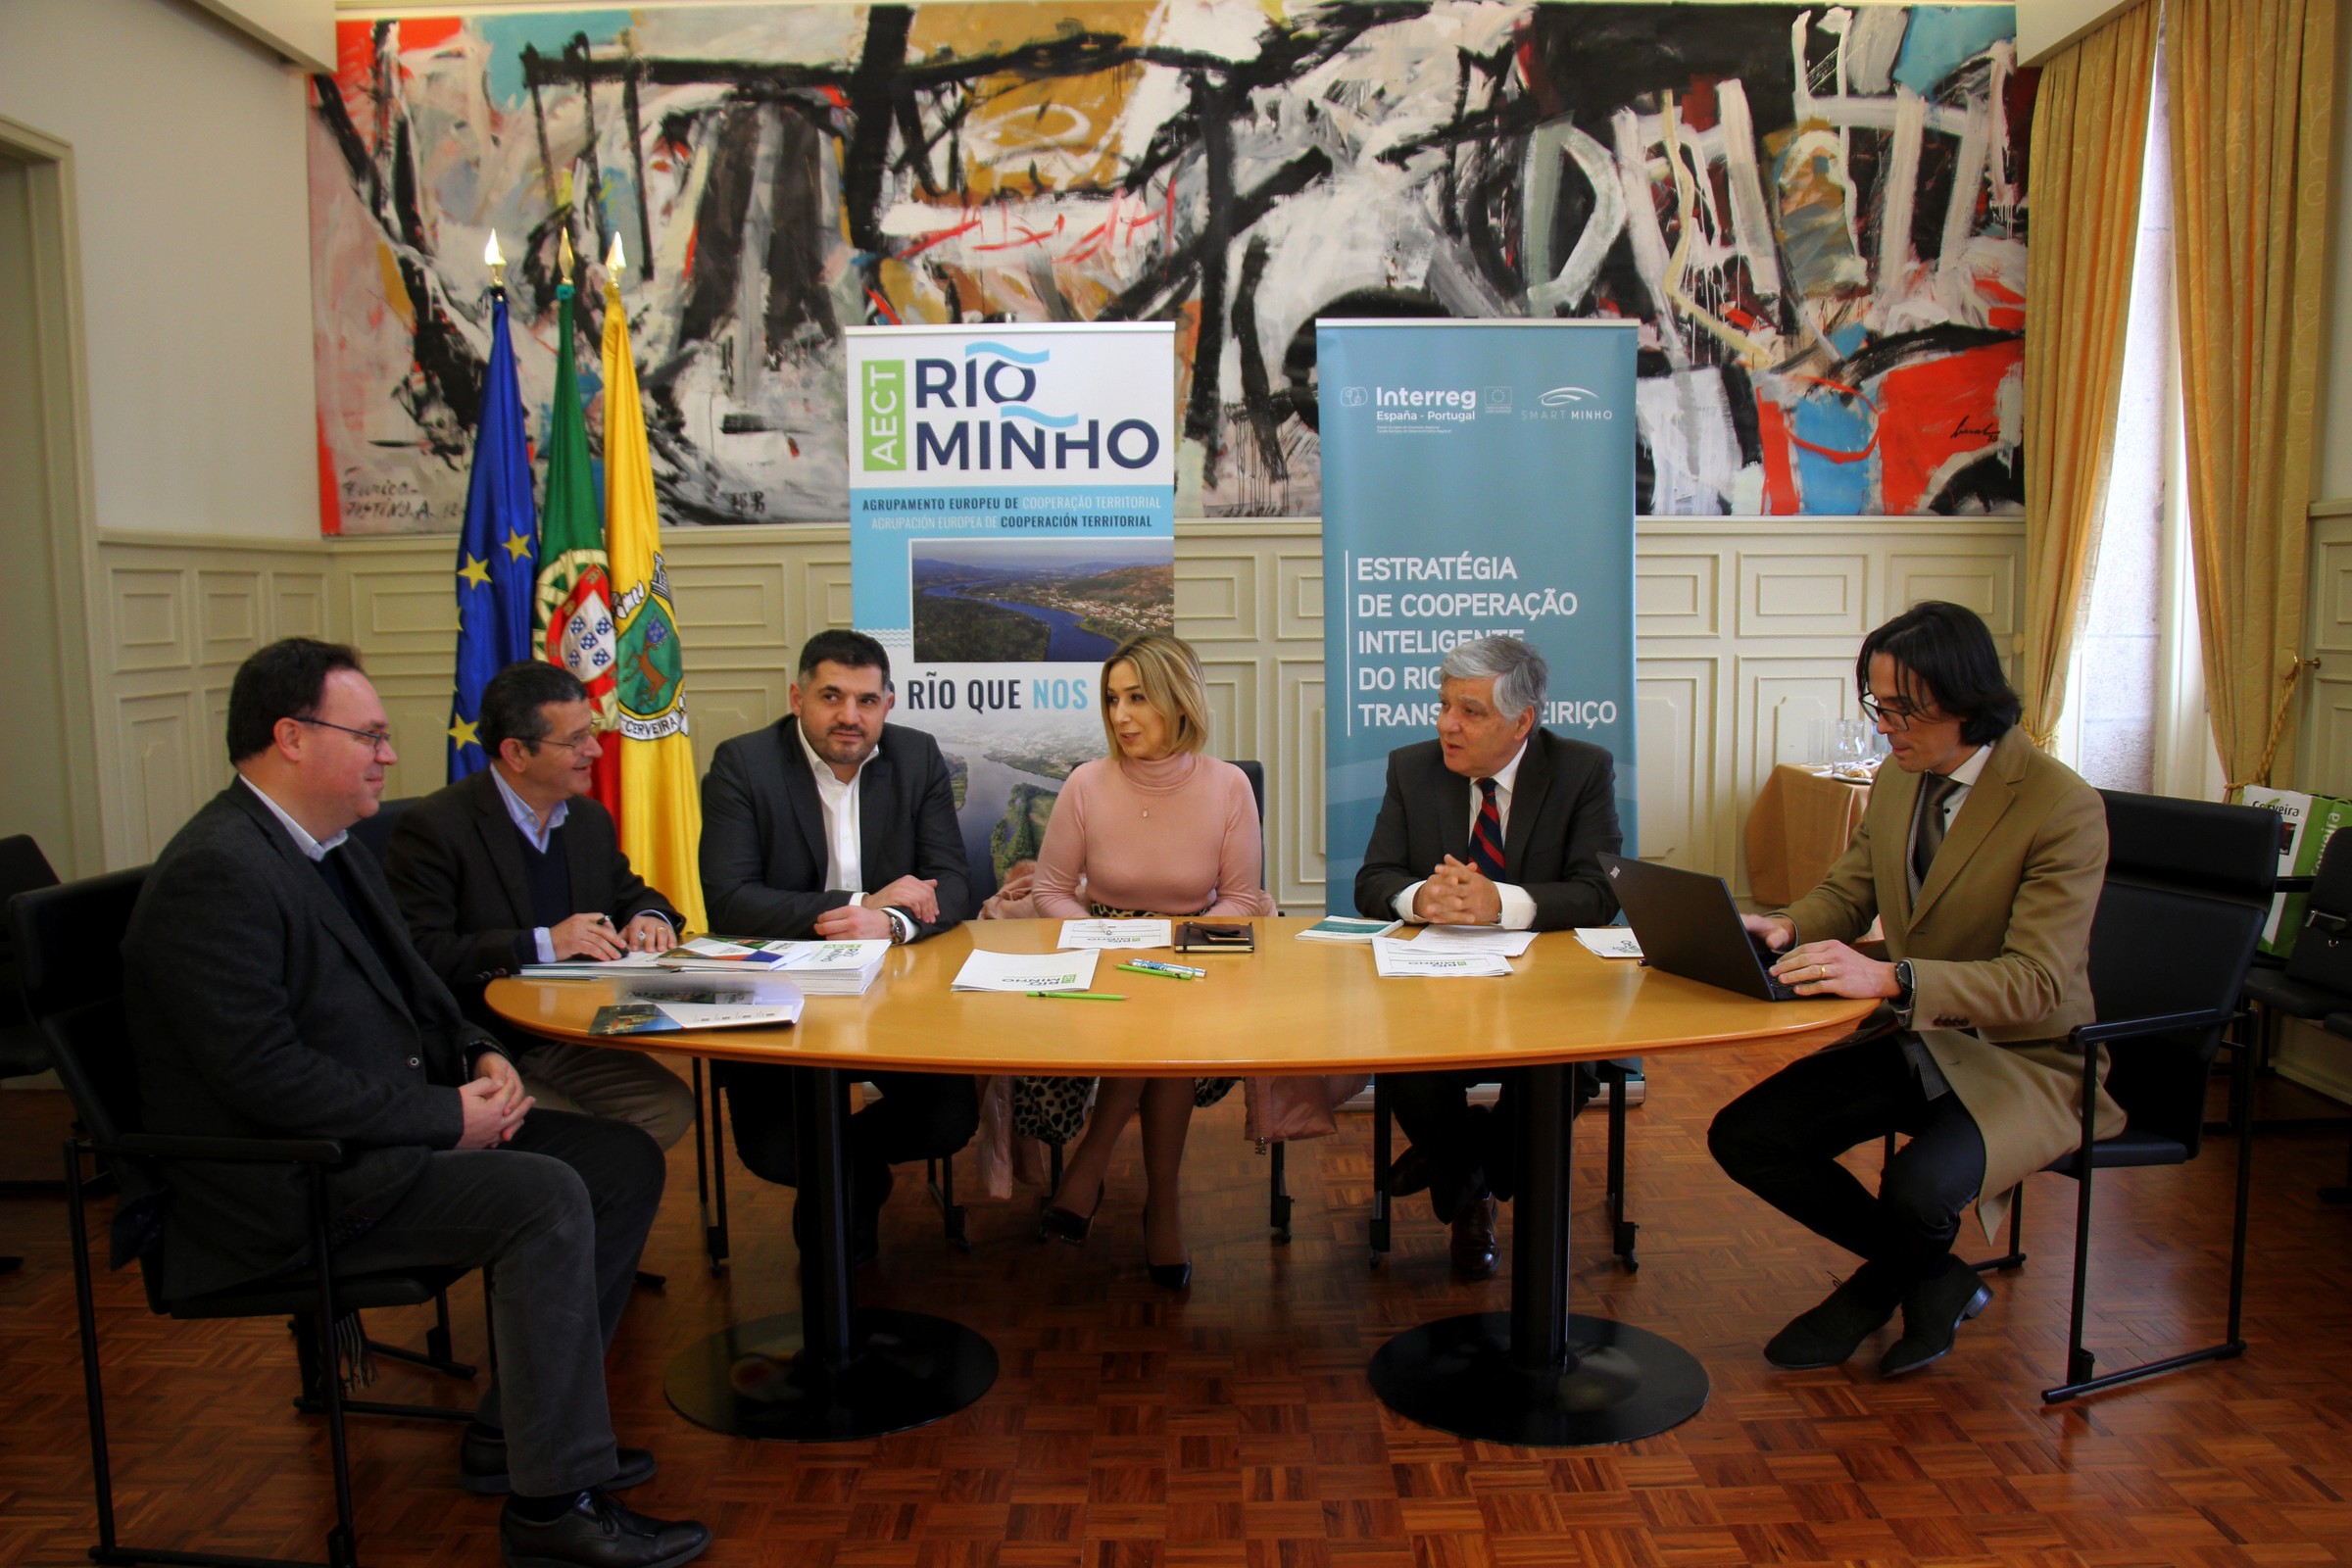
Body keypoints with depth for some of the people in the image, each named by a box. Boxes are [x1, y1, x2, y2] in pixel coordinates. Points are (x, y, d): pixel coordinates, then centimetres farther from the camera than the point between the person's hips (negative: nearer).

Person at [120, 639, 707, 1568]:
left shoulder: (328, 846, 13)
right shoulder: (217, 873, -18)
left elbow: (410, 985, 22)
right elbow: (264, 1073, -25)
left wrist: (482, 1057, 2)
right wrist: (447, 1118, -21)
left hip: (387, 1132, 10)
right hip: (290, 1185, -10)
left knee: (624, 1163, 1)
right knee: (547, 1198, -27)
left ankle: (511, 1434, 10)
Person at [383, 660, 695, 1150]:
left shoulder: (591, 821, 12)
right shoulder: (434, 827, -10)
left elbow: (632, 896, 26)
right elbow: (418, 954, -20)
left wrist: (649, 918, 0)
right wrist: (541, 944, -21)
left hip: (568, 1043, 6)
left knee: (670, 1107, -19)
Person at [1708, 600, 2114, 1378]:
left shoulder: (2063, 806, -19)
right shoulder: (1896, 785, 3)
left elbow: (2036, 983, -26)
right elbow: (1844, 896, 14)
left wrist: (1890, 977, -42)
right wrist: (1780, 929, -11)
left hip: (2021, 1059, -7)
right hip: (1910, 1038, 7)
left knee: (1917, 1189, -34)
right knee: (1742, 1137, -8)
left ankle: (1882, 1282, 8)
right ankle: (1929, 1278, 11)